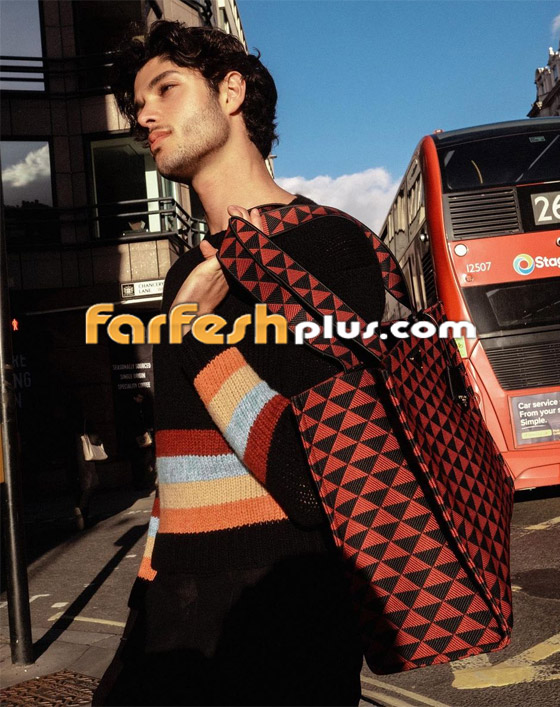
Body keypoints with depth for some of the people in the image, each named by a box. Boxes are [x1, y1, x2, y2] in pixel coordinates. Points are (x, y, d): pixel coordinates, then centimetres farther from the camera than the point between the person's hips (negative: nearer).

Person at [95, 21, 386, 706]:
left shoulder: (327, 245, -15)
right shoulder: (188, 276, 10)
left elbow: (328, 486, -24)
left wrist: (195, 335, -18)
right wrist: (147, 595, 18)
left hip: (276, 640, -7)